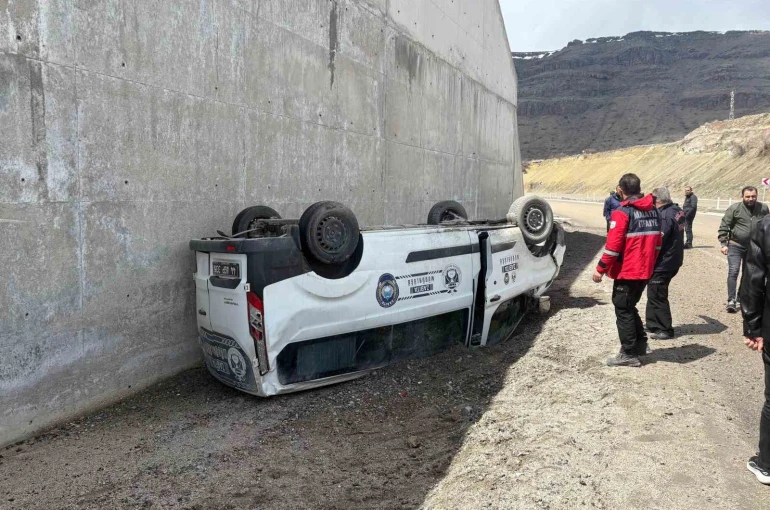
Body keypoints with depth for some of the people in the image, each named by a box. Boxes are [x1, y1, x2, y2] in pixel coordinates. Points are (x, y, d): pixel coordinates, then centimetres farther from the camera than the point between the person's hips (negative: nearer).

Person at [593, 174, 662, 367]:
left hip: (626, 272, -7)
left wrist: (601, 269, -12)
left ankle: (629, 354, 5)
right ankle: (640, 344, 25)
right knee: (630, 307, 22)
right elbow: (657, 242, 14)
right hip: (645, 271, 8)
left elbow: (613, 245, -19)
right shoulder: (653, 211, 8)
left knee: (623, 310, 2)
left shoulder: (622, 212, -15)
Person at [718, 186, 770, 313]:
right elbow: (724, 227, -10)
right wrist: (724, 244, -15)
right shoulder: (734, 208, -11)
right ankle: (731, 300, -9)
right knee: (733, 272, -12)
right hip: (735, 246, -4)